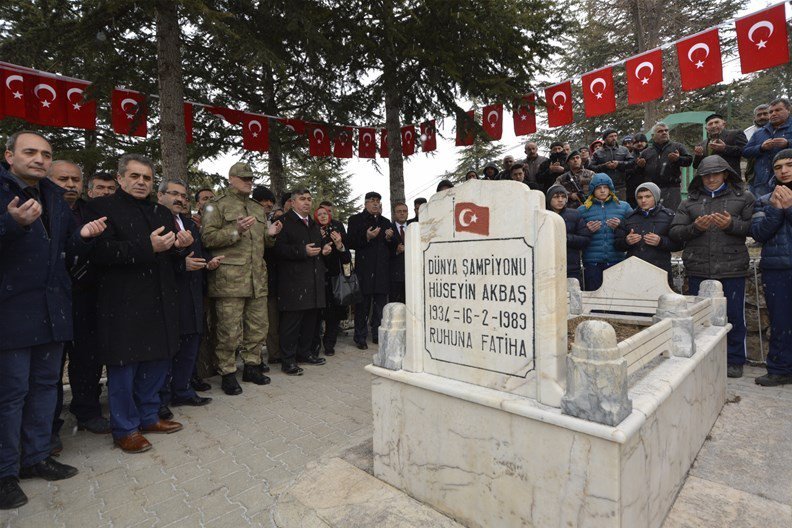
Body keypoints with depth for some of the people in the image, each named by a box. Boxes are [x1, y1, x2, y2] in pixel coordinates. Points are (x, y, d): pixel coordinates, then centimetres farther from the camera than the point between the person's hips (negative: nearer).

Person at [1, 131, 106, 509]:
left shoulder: (54, 197, 14)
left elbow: (69, 248, 13)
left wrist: (85, 235, -7)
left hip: (52, 308, 6)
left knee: (45, 384, 14)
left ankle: (36, 457, 28)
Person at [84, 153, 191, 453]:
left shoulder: (162, 213, 18)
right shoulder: (102, 207, -1)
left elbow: (172, 259, 19)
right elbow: (100, 252, -16)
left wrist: (181, 247, -4)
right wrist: (147, 246, -25)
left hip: (160, 303, 6)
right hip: (124, 305, -6)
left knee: (158, 360, 13)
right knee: (123, 366, 4)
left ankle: (148, 417, 31)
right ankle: (125, 429, 20)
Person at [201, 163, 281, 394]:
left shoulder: (258, 209, 21)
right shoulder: (218, 204, 1)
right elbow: (207, 238, -8)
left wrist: (270, 234, 5)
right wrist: (236, 231, -19)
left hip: (257, 278, 7)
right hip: (229, 278, -6)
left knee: (258, 327, 12)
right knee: (229, 330, -1)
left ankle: (252, 366, 27)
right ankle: (227, 373, 14)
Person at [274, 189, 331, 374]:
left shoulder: (313, 225, 22)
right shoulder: (284, 222, -5)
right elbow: (279, 248, -15)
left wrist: (325, 248, 11)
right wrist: (303, 251, -21)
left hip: (314, 281, 8)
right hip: (293, 281, -8)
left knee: (311, 319, 12)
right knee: (291, 321, -4)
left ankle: (305, 352, 27)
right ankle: (288, 360, 6)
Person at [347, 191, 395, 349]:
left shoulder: (385, 222, 19)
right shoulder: (356, 219, 5)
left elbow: (392, 245, 20)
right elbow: (351, 243, -3)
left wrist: (390, 238, -1)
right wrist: (366, 237, -17)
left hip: (382, 269, 5)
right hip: (364, 268, -4)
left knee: (381, 304, 8)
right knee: (363, 305, -1)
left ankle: (378, 335, 19)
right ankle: (360, 337, 8)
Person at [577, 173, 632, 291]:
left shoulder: (623, 207, 11)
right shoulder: (583, 210, 8)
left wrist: (620, 226, -10)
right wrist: (587, 230, -12)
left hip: (616, 260, 1)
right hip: (592, 263, 0)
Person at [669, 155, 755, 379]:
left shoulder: (743, 198, 9)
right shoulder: (690, 202, 11)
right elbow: (674, 232, 3)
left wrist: (732, 224, -17)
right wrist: (695, 227, -14)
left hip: (732, 268, -1)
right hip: (698, 270, 1)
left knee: (734, 316, 6)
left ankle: (734, 361, 22)